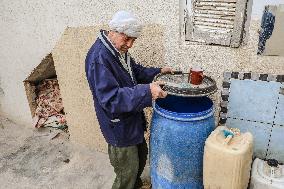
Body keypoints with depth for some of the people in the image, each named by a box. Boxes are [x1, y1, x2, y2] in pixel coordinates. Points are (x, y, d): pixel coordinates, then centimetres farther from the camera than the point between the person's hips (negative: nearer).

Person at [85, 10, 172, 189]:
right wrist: (146, 91, -39)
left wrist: (158, 71, 1)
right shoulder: (99, 57, -27)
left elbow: (136, 71, 16)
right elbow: (110, 99, -33)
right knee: (127, 170, 7)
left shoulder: (120, 49, 2)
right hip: (118, 126, -9)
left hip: (132, 119, 10)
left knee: (141, 155, 27)